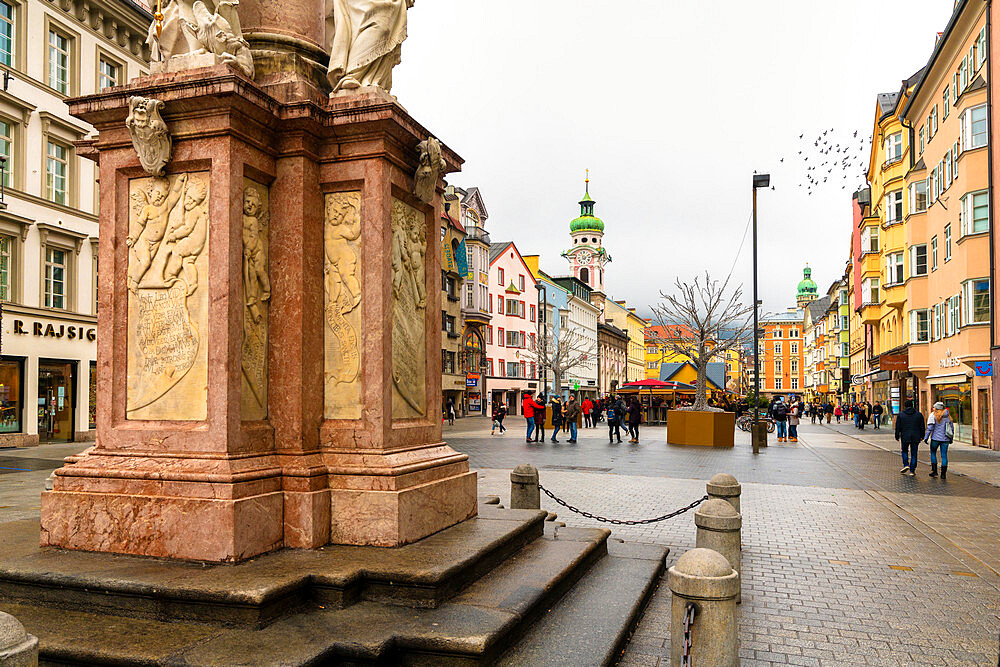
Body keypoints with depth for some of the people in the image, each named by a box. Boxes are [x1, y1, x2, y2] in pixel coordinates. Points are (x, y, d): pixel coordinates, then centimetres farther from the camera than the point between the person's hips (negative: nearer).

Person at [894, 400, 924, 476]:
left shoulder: (901, 415, -1)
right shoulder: (919, 415, 4)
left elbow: (898, 427, -1)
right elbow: (922, 427, 9)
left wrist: (897, 436, 7)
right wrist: (922, 436, 18)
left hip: (905, 437, -1)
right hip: (915, 438, 1)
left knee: (904, 451, 19)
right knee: (914, 454, 5)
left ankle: (906, 465, 1)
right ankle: (912, 471, 4)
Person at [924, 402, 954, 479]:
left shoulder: (933, 415, -4)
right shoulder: (948, 416, 10)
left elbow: (930, 427, -11)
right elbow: (952, 428, 14)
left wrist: (926, 437, -8)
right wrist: (951, 439, 22)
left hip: (936, 438, -3)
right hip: (945, 439, 3)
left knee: (933, 453, 12)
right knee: (944, 455, 5)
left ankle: (934, 471, 6)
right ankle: (943, 474, 3)